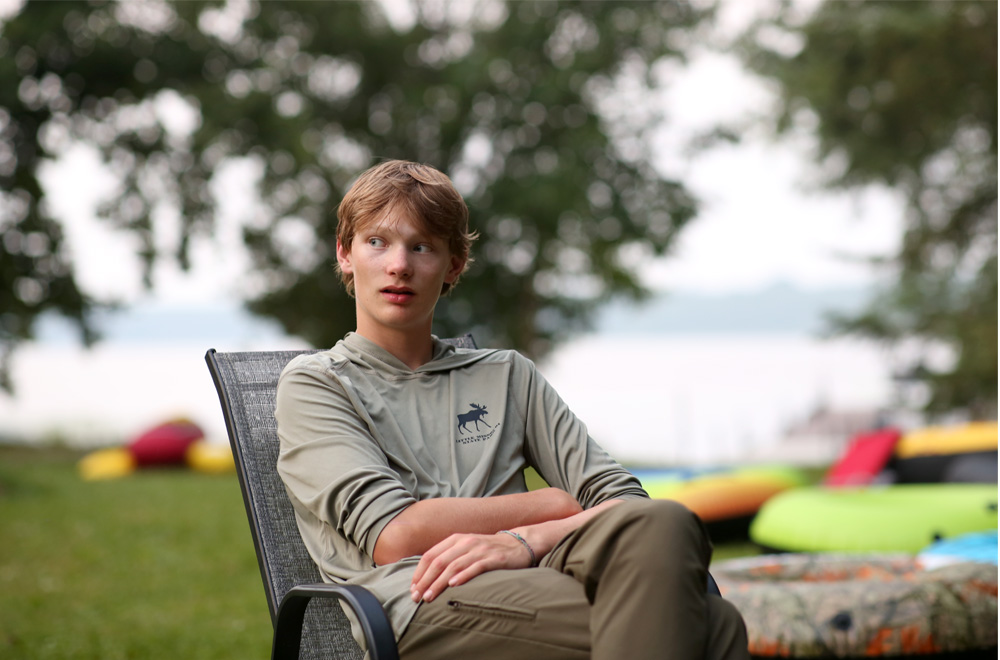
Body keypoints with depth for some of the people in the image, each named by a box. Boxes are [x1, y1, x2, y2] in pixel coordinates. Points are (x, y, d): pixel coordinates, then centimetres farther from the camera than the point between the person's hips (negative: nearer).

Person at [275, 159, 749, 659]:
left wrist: (528, 540, -8)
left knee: (665, 526, -35)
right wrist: (555, 504, 6)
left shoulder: (507, 375, 28)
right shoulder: (313, 384, 17)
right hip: (421, 609, -5)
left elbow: (626, 503, 14)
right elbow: (394, 536, -1)